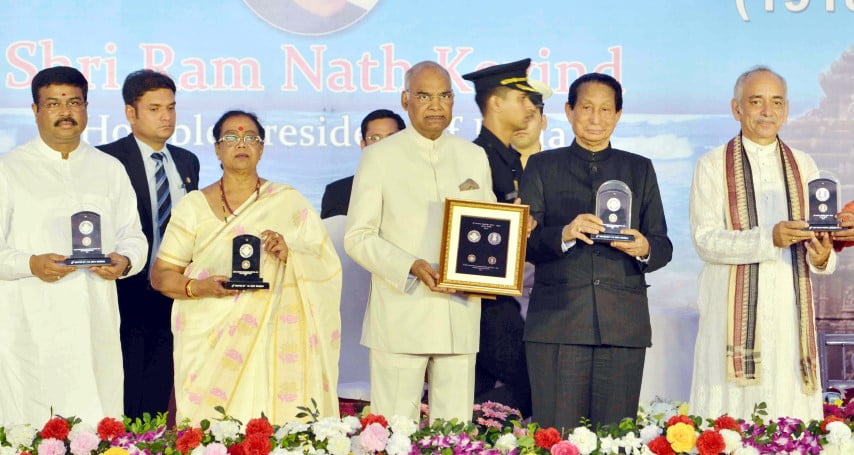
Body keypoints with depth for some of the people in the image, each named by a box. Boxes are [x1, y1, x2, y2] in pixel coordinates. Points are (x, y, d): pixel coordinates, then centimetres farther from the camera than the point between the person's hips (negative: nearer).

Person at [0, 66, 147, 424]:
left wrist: (125, 260, -5)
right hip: (32, 325, -3)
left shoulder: (110, 170, 17)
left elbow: (132, 234, 18)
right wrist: (30, 264, -18)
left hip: (98, 326, 3)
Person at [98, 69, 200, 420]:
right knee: (125, 401, -1)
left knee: (158, 395, 10)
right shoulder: (108, 160, -7)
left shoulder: (187, 162, 13)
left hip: (173, 296, 6)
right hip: (128, 296, -5)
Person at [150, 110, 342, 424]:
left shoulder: (290, 202, 9)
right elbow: (160, 274, 7)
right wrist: (197, 288, -12)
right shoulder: (194, 206, 9)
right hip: (212, 342, 0)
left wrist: (289, 254, -13)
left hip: (272, 342, 0)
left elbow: (328, 266, 6)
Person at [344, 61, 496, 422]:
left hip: (460, 317, 3)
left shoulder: (474, 157, 15)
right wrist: (412, 267, -16)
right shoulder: (380, 156, 3)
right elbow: (358, 237, -1)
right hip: (399, 319, -3)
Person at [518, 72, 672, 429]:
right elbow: (524, 242, 2)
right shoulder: (542, 166, 13)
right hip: (557, 323, -1)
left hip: (623, 325, 1)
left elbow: (663, 245, 12)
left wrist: (644, 248, -11)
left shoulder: (640, 169, 18)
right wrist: (563, 235, -17)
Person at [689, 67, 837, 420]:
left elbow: (819, 241, 9)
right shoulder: (712, 166, 4)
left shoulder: (803, 166, 14)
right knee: (729, 427, -7)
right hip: (734, 314, -3)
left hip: (790, 312, 3)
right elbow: (705, 240, -7)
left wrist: (822, 257, -15)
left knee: (790, 412, -2)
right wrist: (769, 238, -20)